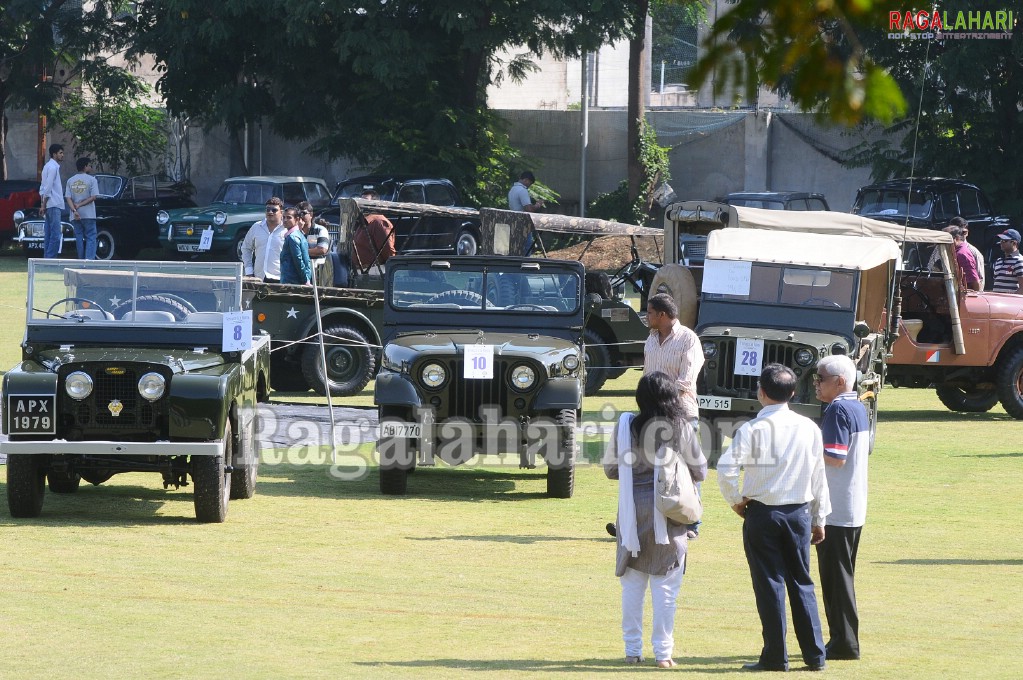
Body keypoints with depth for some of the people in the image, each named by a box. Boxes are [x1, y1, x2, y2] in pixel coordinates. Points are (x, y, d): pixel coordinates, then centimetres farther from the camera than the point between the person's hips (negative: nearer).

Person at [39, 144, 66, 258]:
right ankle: (50, 258, -16)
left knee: (48, 235, 9)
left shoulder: (48, 166, 18)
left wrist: (42, 204, 16)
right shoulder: (53, 167, -12)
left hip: (48, 206, 10)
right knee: (56, 235, -12)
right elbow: (48, 188, -16)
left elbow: (43, 187, 19)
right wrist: (44, 204, -14)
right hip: (54, 205, -10)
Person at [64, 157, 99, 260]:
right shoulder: (91, 180, -5)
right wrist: (80, 205, -8)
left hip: (75, 216, 4)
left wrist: (74, 210, -10)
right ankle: (89, 259, -16)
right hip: (88, 214, -4)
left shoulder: (70, 181, 7)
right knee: (90, 238, -2)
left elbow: (68, 198, -1)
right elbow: (93, 197, -12)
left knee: (79, 238, 9)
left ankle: (81, 260, 10)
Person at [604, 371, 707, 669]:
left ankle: (632, 650, 12)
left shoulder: (626, 426, -4)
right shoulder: (681, 429, -7)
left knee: (632, 584, 10)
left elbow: (610, 468, 4)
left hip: (633, 510, 1)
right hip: (668, 510, -1)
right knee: (665, 585, 4)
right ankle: (662, 652, 4)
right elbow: (699, 471, 2)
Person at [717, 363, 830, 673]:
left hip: (762, 513, -3)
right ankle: (814, 655, 11)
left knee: (769, 585, 3)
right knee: (802, 583, 11)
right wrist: (819, 519, 14)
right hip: (799, 513, 3)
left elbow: (725, 469, -20)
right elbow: (818, 475, 5)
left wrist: (735, 500, -2)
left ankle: (775, 656, 4)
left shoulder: (752, 429, -11)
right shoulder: (809, 428, 0)